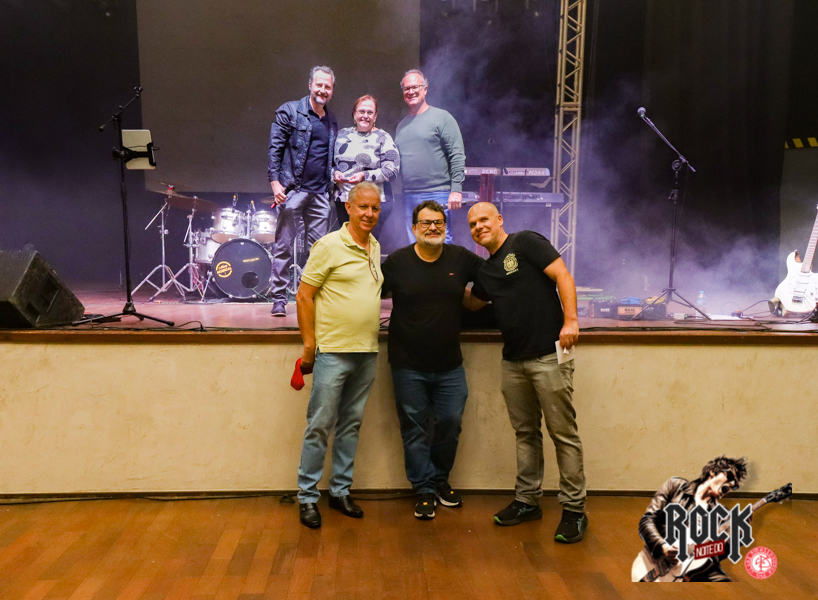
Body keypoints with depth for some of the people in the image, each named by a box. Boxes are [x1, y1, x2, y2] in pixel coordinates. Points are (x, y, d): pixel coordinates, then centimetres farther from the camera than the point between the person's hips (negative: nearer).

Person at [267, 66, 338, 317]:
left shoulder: (332, 122, 17)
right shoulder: (290, 111, 2)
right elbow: (275, 148, -3)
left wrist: (335, 176, 9)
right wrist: (274, 181, -12)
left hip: (320, 193, 5)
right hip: (293, 189, -5)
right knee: (283, 247, -2)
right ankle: (279, 299, 4)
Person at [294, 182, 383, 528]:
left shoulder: (375, 247, 12)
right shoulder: (329, 246, -8)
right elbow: (304, 296, -8)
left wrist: (370, 343, 14)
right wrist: (309, 345, -10)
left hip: (367, 352, 6)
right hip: (333, 352, -6)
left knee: (351, 424, 13)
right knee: (320, 425, 0)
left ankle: (340, 491, 26)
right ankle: (308, 497, 13)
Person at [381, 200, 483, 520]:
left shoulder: (460, 258, 1)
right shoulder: (397, 261, -3)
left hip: (449, 365, 2)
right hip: (408, 365, -2)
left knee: (449, 424, 10)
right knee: (415, 429, 7)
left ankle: (440, 479, 33)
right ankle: (424, 490, 22)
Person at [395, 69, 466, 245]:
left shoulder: (441, 117, -2)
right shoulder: (402, 125, 17)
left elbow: (458, 156, -8)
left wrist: (456, 189, -15)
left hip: (437, 194, -6)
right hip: (409, 197, 6)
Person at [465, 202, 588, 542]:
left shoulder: (526, 243, -3)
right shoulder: (486, 272, 17)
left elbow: (563, 276, -11)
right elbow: (473, 304, 33)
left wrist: (570, 320, -19)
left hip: (548, 355, -7)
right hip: (513, 361, 7)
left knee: (563, 432, -1)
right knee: (525, 432, 14)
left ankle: (574, 510, 9)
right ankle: (527, 501, 26)